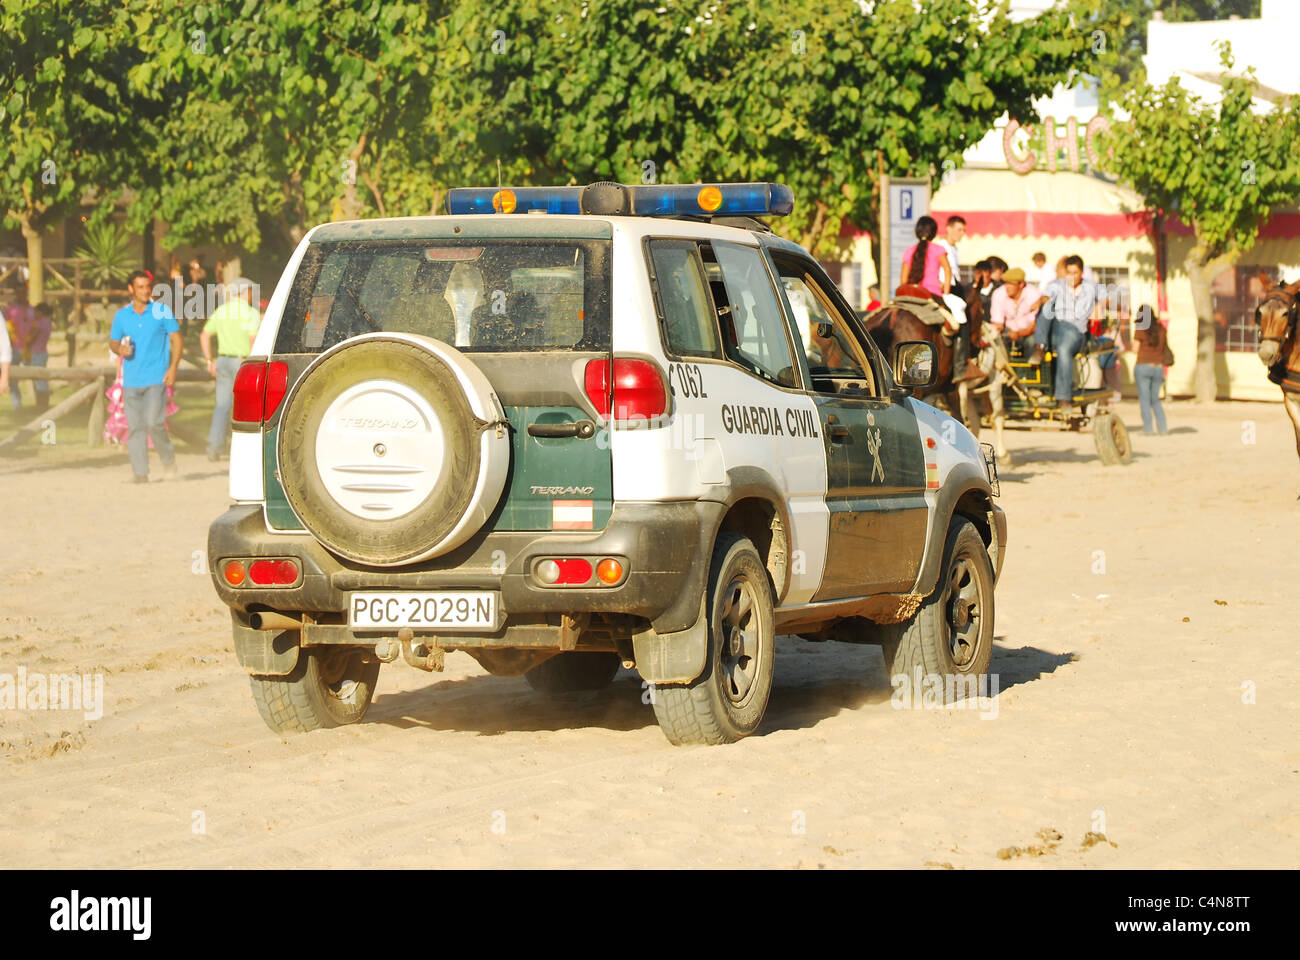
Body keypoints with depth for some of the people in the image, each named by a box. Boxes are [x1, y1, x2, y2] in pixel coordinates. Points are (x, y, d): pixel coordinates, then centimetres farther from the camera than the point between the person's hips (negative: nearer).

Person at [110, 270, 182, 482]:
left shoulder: (162, 312, 2)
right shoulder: (121, 316, 9)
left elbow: (176, 339, 4)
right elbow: (113, 342, 17)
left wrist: (173, 367, -7)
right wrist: (120, 349, -7)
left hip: (156, 379, -3)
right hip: (131, 381, 3)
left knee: (154, 423, -14)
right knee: (135, 428, 0)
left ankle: (168, 460, 10)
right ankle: (140, 474, 3)